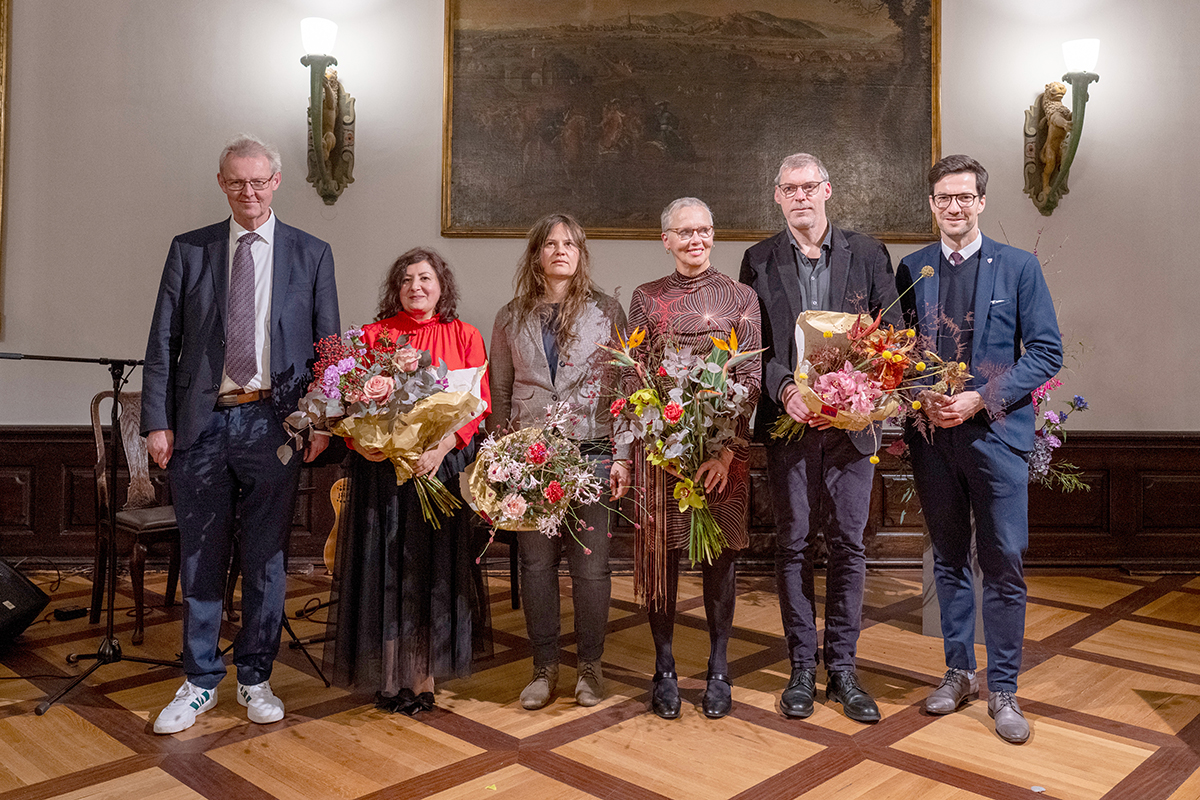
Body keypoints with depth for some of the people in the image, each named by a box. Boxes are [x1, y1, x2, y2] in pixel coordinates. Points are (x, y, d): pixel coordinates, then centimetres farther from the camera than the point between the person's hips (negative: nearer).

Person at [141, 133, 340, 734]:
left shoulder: (311, 255, 6)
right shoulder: (188, 250, 8)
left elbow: (328, 345, 5)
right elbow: (162, 342, 5)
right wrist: (157, 421, -2)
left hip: (273, 422, -1)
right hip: (201, 421, 1)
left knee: (265, 558, 7)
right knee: (200, 559, 9)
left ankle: (255, 678, 24)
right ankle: (200, 682, 24)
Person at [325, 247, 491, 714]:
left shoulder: (464, 336, 7)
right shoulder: (372, 335, 9)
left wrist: (442, 446, -17)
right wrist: (360, 441, -15)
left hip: (441, 465, -1)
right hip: (380, 466, 1)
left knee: (432, 567, 3)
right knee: (383, 566, 4)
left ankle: (424, 675, 14)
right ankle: (388, 675, 17)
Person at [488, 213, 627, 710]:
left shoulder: (607, 313, 5)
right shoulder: (512, 318, 11)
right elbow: (500, 393, 13)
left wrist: (621, 453, -4)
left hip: (591, 452, -2)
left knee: (591, 565, 1)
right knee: (536, 563, 6)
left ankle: (590, 665, 19)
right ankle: (545, 666, 21)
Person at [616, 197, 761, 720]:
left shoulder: (739, 297, 5)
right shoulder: (646, 299, 7)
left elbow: (750, 380, -1)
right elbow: (632, 381, 5)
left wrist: (728, 449, -12)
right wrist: (621, 454, -1)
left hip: (724, 445, 0)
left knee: (720, 552, 6)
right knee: (660, 551, 5)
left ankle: (718, 671, 21)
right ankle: (665, 670, 20)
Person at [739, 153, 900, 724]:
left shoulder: (867, 255, 6)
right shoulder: (759, 261, 7)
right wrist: (784, 387, -16)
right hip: (787, 420, 0)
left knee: (848, 544, 5)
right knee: (794, 543, 6)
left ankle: (842, 670, 19)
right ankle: (802, 670, 18)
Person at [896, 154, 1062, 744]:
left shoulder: (1018, 267, 2)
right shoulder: (911, 270, 8)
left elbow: (1046, 352, -2)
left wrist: (981, 399, -12)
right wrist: (921, 399, -8)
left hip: (997, 432, -2)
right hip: (932, 432, 2)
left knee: (1004, 564, 0)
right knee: (949, 559, 13)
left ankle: (1003, 690, 15)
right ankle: (959, 672, 28)